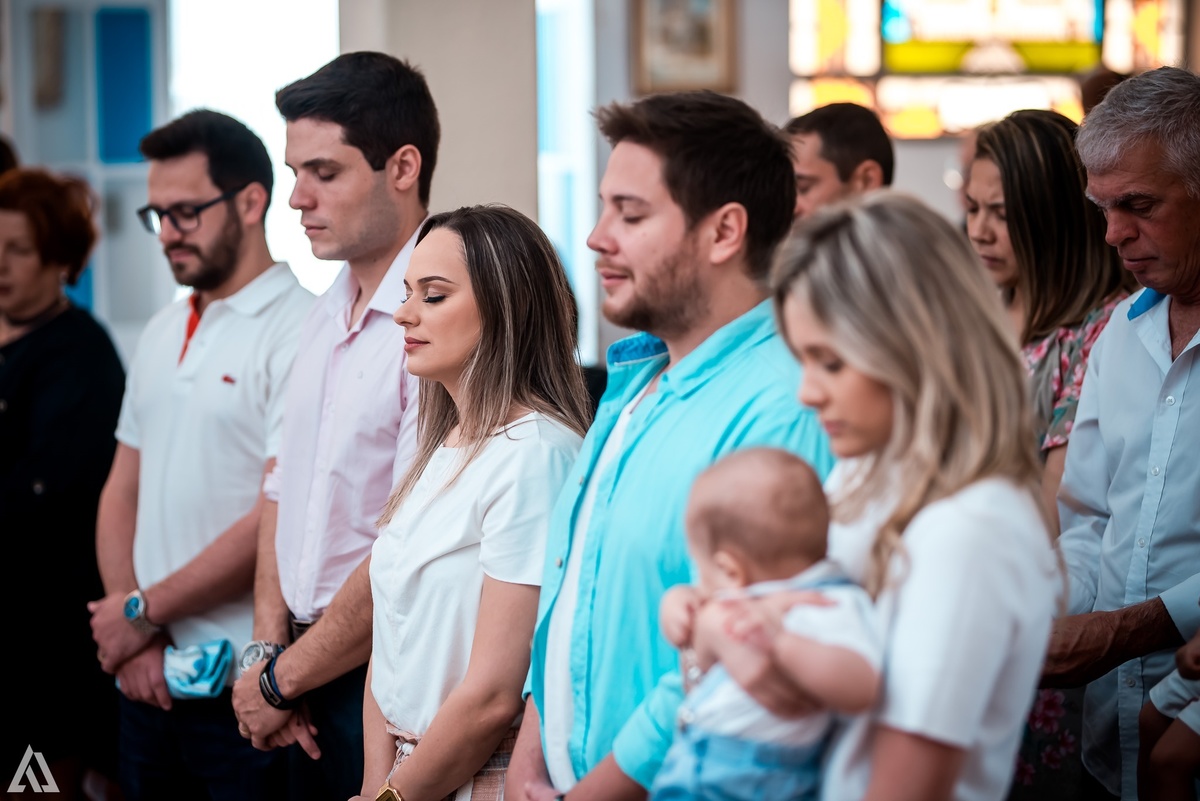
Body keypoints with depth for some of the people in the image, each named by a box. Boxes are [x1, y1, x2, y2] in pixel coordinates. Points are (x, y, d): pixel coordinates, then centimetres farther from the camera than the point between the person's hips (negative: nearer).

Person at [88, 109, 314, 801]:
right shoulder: (161, 334, 14)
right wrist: (133, 639, -1)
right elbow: (123, 492, 13)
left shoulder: (302, 333, -11)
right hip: (150, 683, 7)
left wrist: (143, 611, -8)